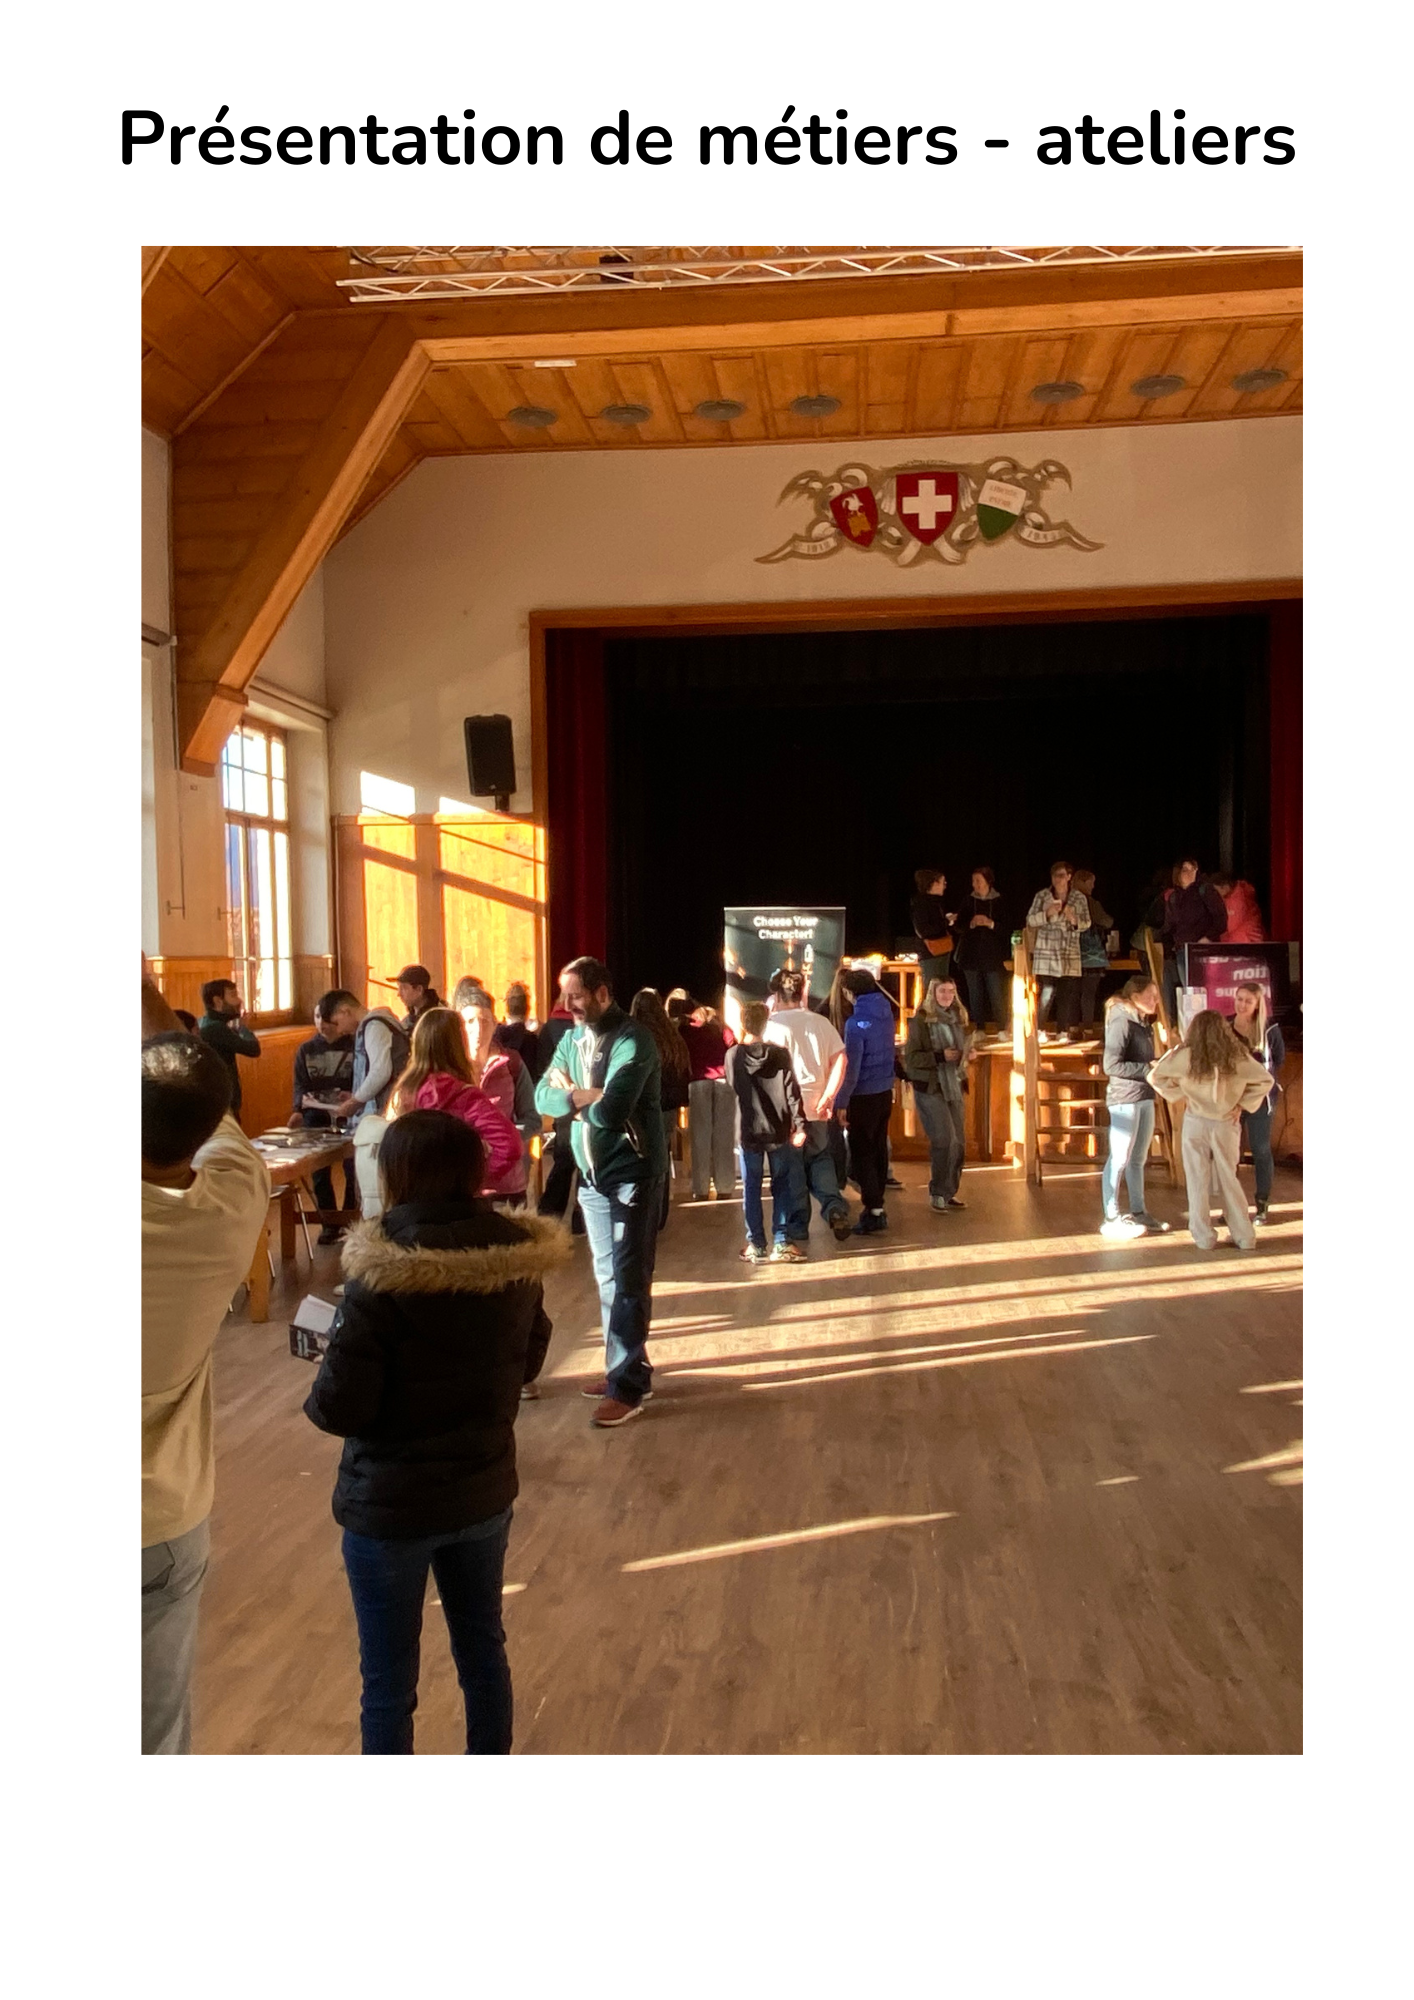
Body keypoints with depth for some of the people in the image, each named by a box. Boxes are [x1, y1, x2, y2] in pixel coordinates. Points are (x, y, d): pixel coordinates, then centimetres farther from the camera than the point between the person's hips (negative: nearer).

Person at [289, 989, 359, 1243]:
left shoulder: (355, 1047, -1)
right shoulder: (306, 1050, 7)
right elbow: (300, 1086, 3)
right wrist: (298, 1110, -14)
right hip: (316, 1119, 2)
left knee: (353, 1171, -4)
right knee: (320, 1173, 3)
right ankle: (329, 1224, 17)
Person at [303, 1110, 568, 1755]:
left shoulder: (382, 1276, -23)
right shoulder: (518, 1259, -7)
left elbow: (339, 1407, -20)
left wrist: (317, 1400, 0)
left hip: (389, 1507, -5)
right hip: (484, 1493, 5)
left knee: (388, 1681, 11)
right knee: (483, 1647, 24)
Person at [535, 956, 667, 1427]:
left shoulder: (632, 1040, -17)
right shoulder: (573, 1038, 7)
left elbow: (611, 1110, -28)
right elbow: (543, 1096, 0)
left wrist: (572, 1094, -9)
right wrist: (587, 1097, -17)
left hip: (631, 1173, -7)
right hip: (591, 1174, 7)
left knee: (628, 1280, -2)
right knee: (608, 1278, 14)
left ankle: (627, 1384, 4)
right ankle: (625, 1367, 25)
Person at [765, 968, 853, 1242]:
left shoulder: (773, 1025, -7)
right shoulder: (821, 1022, 4)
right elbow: (841, 1060, -4)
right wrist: (827, 1098, -4)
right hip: (817, 1110, 3)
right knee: (821, 1159, 18)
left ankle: (797, 1226, 15)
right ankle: (834, 1207, -4)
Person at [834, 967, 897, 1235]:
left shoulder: (856, 1022, -18)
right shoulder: (886, 1012, 3)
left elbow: (851, 1067, -18)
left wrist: (841, 1102, -13)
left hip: (864, 1096, -7)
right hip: (885, 1092, 7)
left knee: (862, 1153, -1)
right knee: (879, 1150, 14)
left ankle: (874, 1211, -4)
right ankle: (876, 1206, 22)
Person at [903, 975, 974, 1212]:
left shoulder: (957, 1018, 10)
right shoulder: (921, 1020, -9)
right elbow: (911, 1057, -13)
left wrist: (967, 1054, 2)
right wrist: (940, 1056, -22)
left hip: (953, 1087, 7)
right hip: (930, 1088, -6)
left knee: (959, 1142, 7)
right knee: (945, 1139, -13)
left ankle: (949, 1192, 20)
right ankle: (938, 1193, 1)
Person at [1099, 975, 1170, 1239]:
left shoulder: (1142, 1023, 16)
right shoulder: (1121, 1022, -13)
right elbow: (1111, 1065, -20)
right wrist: (1148, 1068, -17)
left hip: (1144, 1097, 9)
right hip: (1125, 1098, -9)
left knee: (1138, 1159, 15)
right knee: (1119, 1160, -3)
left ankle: (1138, 1213, 23)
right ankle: (1111, 1218, 3)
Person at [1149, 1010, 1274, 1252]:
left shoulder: (1186, 1056, -9)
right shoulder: (1238, 1057, -5)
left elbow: (1155, 1076, -6)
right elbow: (1265, 1081, 2)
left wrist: (1179, 1096, -1)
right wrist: (1242, 1104, 3)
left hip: (1195, 1122, -1)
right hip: (1226, 1124, 1)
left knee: (1198, 1181, 7)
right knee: (1228, 1179, 13)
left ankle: (1204, 1237, 9)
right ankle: (1244, 1236, 14)